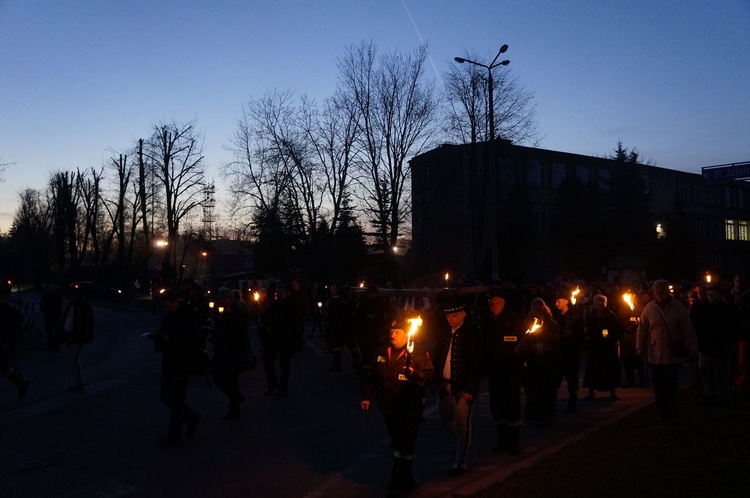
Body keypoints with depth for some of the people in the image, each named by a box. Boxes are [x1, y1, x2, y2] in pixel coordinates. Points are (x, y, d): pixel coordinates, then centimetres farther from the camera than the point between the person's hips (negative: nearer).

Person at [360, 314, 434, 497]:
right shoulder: (382, 352, 6)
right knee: (397, 444, 17)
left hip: (410, 409, -5)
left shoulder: (419, 353, -9)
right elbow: (371, 376, 14)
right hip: (389, 406, 5)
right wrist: (367, 396, 8)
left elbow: (430, 376, -15)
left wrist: (416, 373, -33)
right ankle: (406, 480, 33)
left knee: (404, 447, -1)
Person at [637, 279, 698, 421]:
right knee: (659, 384, 5)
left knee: (671, 383, -3)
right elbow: (642, 330, 5)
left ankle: (672, 410, 15)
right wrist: (640, 348, 1)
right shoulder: (649, 308, 1)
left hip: (673, 354, -2)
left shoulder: (678, 307, -1)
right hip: (655, 354, 2)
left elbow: (688, 330, 1)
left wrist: (692, 349, 0)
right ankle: (663, 412, 16)